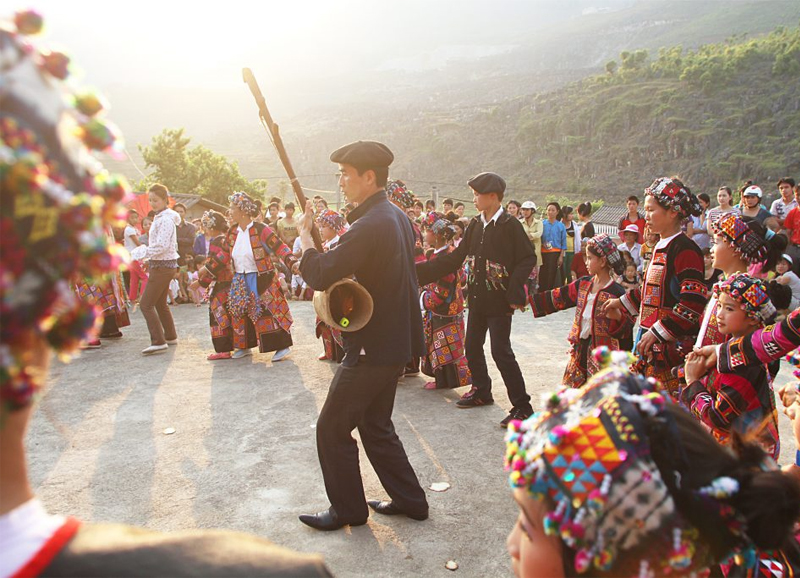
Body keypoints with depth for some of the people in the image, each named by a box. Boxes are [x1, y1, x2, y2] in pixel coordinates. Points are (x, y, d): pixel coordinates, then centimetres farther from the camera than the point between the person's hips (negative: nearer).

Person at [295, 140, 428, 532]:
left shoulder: (368, 227, -23)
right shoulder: (399, 218, 9)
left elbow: (320, 277, -26)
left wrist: (305, 235, -9)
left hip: (373, 347, -10)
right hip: (396, 340, 10)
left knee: (332, 427, 6)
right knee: (375, 425, 21)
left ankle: (348, 509, 21)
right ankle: (410, 500, 29)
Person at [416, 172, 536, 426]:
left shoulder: (510, 225, -12)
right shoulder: (475, 225, 7)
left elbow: (528, 259, -13)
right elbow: (456, 258, 9)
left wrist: (514, 292, -22)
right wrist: (419, 271, 5)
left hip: (499, 300, -7)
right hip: (477, 298, 7)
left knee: (501, 351, -7)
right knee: (472, 346, 14)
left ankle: (522, 407, 3)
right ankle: (481, 392, 34)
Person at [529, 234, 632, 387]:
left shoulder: (616, 293, -14)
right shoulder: (583, 284, 6)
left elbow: (624, 331, -9)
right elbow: (557, 298, 10)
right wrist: (528, 299, 9)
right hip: (580, 349, 6)